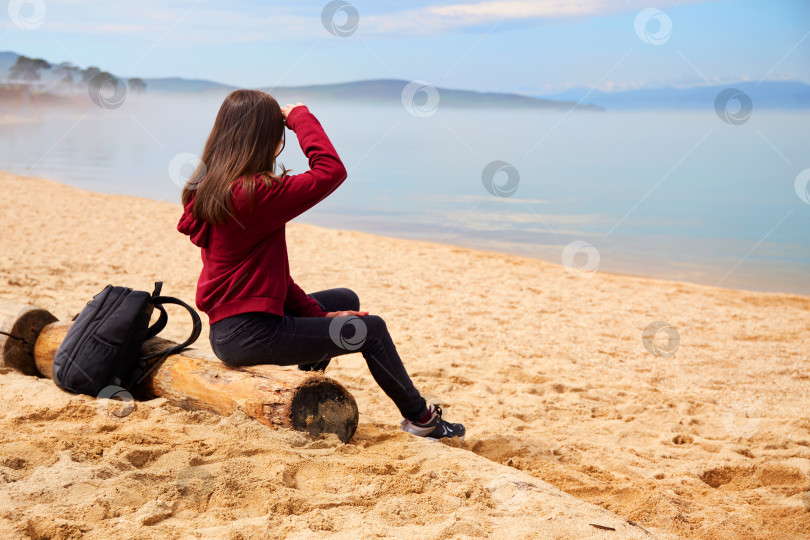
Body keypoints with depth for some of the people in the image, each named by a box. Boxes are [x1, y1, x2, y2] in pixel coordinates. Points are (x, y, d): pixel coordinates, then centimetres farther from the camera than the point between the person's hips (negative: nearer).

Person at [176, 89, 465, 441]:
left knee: (345, 301, 26)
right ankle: (420, 418, 21)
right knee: (371, 330, 4)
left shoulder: (210, 190, 9)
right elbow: (331, 171, -23)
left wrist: (317, 313, 9)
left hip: (227, 330, 10)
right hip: (249, 335, -10)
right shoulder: (253, 192, -23)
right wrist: (300, 116, -9)